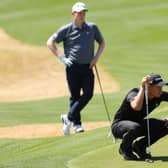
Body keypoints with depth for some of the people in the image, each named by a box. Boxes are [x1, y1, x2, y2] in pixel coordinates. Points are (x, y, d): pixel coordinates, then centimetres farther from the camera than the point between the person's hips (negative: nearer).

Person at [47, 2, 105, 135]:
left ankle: (68, 118, 4)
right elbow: (50, 42, 3)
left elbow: (102, 43, 19)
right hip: (73, 67, -2)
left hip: (87, 67, 2)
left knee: (88, 94, -9)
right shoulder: (66, 30, 0)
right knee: (75, 95, 0)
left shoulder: (92, 28, 8)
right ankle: (77, 124, 9)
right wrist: (62, 58, -5)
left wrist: (96, 57, 4)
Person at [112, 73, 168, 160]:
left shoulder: (160, 95, -10)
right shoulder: (134, 93, -28)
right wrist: (142, 88, -45)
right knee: (135, 128, -41)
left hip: (139, 123, 7)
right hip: (119, 125, -7)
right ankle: (125, 148, -8)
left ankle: (139, 146, 5)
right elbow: (136, 107, -51)